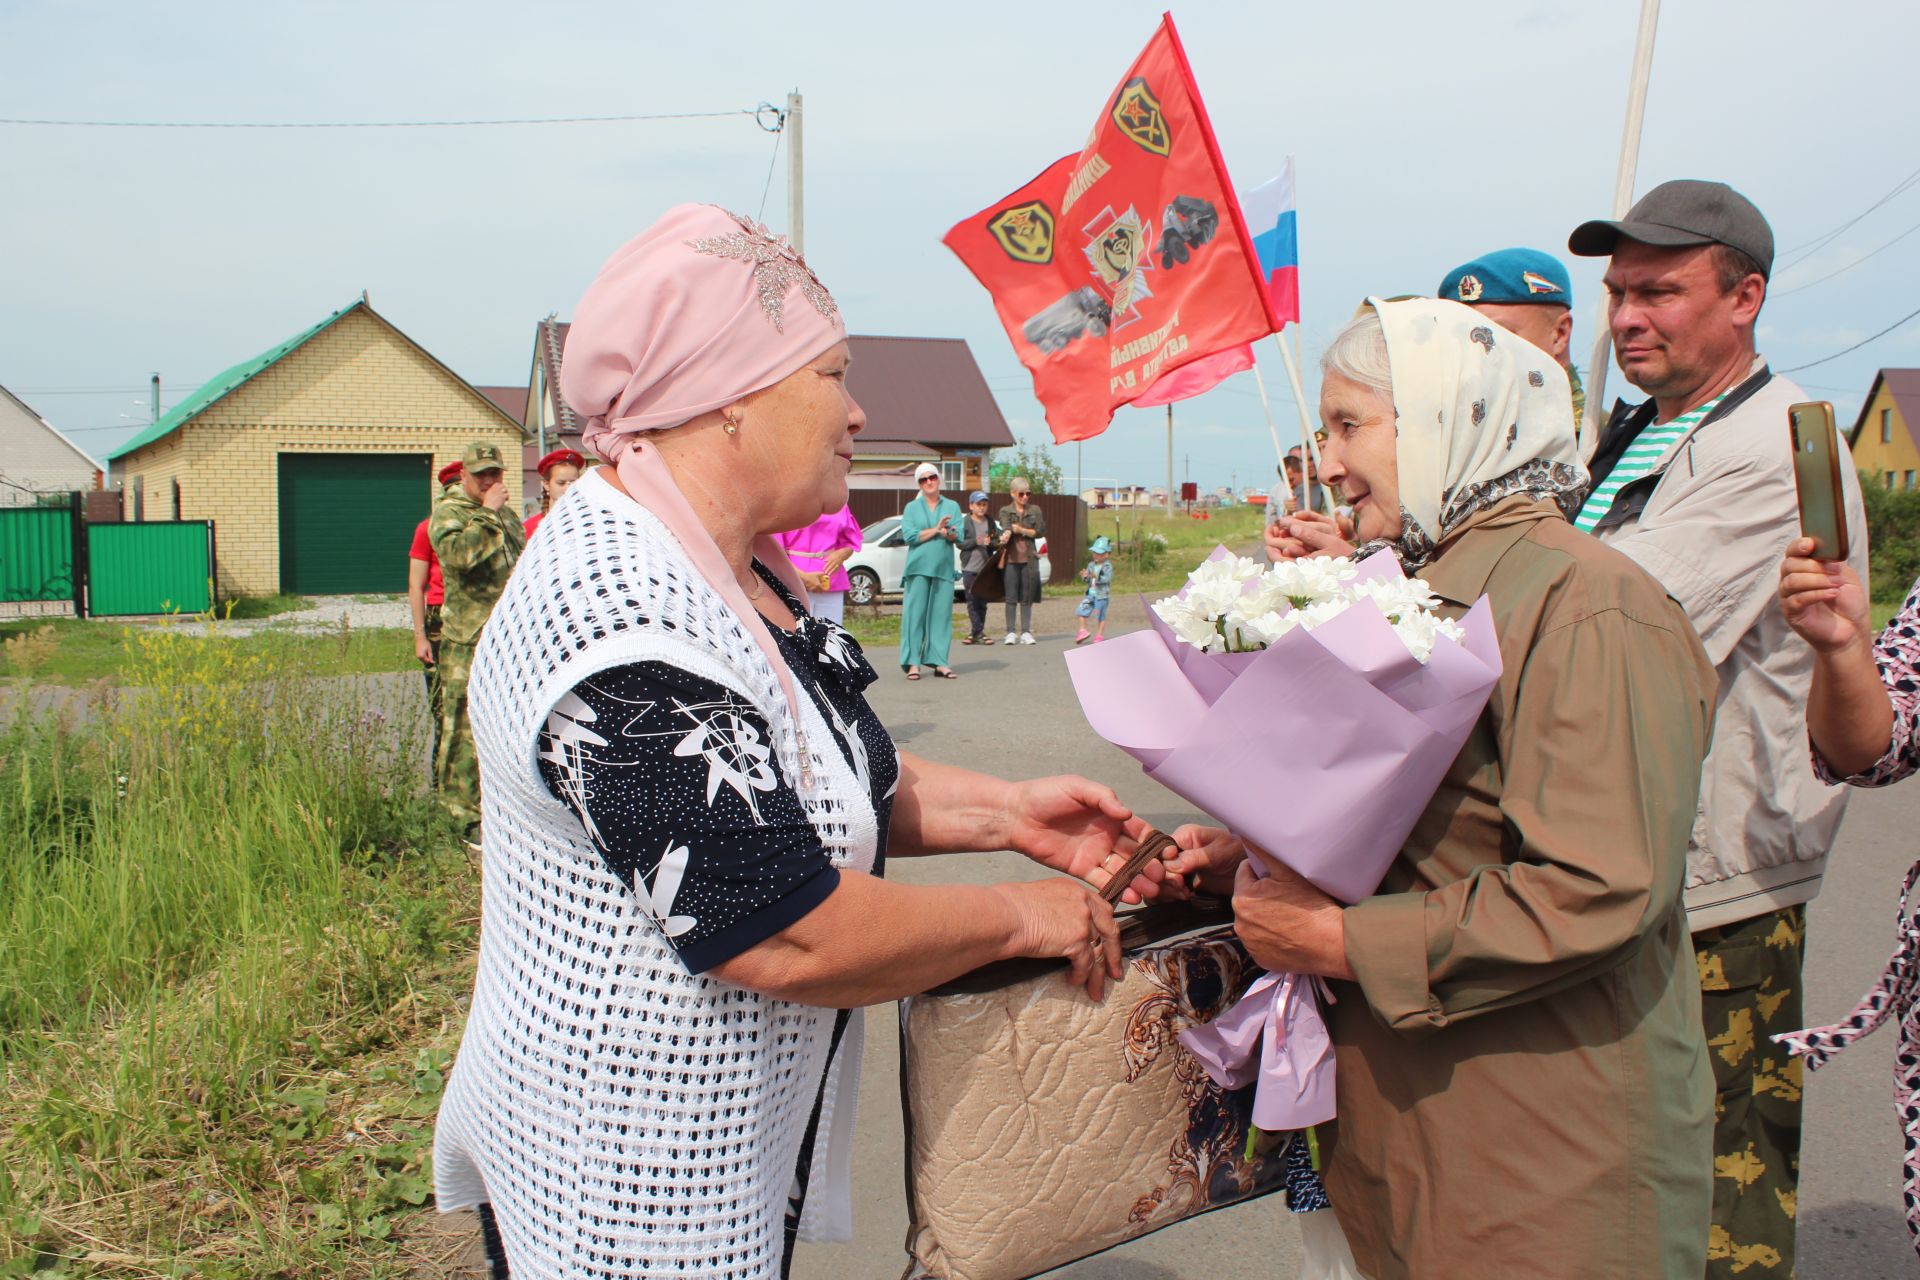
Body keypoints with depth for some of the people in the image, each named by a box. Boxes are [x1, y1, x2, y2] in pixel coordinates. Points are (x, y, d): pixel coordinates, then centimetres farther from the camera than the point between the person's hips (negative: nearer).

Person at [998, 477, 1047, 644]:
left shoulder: (1035, 510, 10)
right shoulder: (1005, 511, 5)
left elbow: (1041, 532, 1)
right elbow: (1006, 528, -15)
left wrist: (1022, 530, -10)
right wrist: (1005, 535, -37)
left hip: (1029, 558, 1)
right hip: (1011, 558, -1)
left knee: (1027, 597, 3)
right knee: (1011, 597, -2)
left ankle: (1026, 632, 9)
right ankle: (1011, 632, 4)